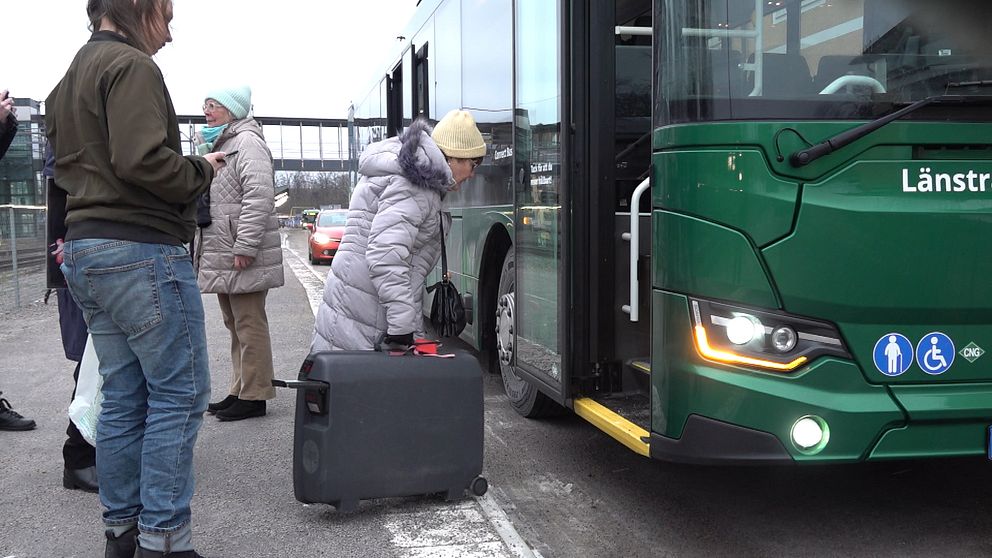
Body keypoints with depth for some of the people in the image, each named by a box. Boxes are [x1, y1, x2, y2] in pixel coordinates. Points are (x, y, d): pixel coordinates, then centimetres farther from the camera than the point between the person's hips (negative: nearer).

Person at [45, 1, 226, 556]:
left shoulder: (70, 79, 22)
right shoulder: (131, 65, -10)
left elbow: (67, 167, 21)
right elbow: (142, 160, -21)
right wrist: (200, 170, -6)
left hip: (86, 250, 10)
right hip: (142, 249, -10)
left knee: (124, 398, 13)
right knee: (180, 393, -4)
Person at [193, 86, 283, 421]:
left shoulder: (247, 141, -11)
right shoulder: (214, 144, 21)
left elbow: (259, 195, -22)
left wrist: (244, 247, -25)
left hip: (243, 258, -10)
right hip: (221, 255, 11)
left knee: (249, 325, -4)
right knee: (235, 325, 16)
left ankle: (254, 396, 2)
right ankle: (240, 391, 25)